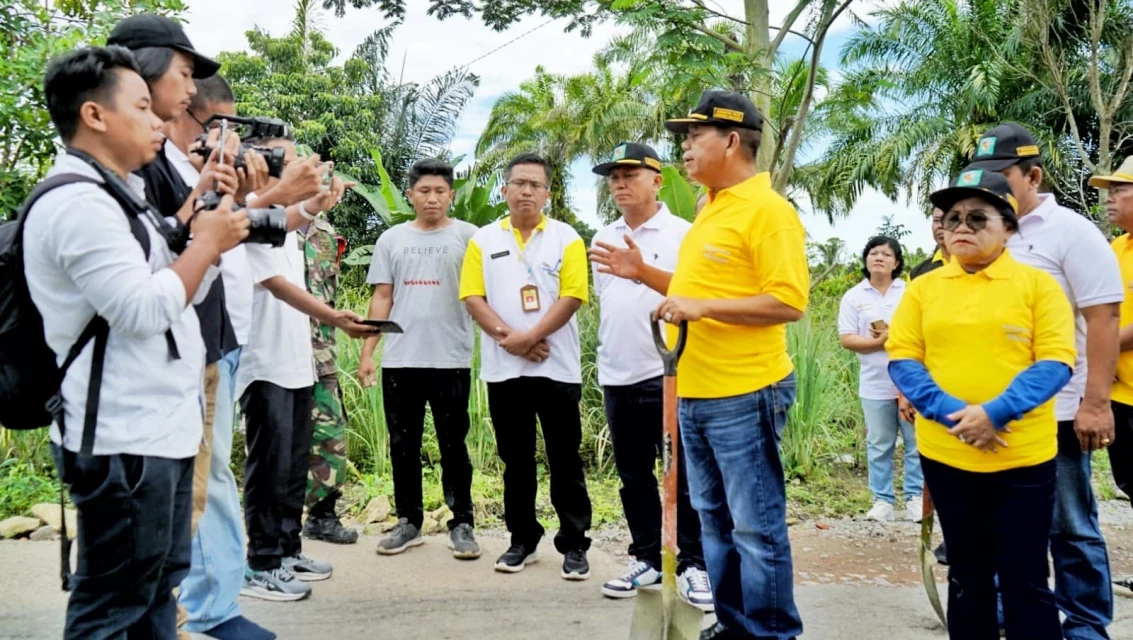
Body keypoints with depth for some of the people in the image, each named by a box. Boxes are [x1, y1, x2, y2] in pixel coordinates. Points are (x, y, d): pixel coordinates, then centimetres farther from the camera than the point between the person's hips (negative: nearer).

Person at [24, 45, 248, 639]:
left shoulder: (118, 196, 15)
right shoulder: (76, 202, -17)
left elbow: (177, 296, 19)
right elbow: (145, 310, -23)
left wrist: (213, 234, 4)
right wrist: (206, 243, -11)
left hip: (161, 430, 10)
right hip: (123, 442, -10)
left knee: (160, 584, 19)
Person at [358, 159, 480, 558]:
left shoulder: (467, 237, 1)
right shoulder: (392, 239, 10)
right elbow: (382, 298, 10)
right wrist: (367, 352, 4)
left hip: (451, 359, -3)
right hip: (399, 360, 3)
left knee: (453, 446, 5)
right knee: (403, 445, 10)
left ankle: (462, 524, 15)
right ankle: (408, 521, 22)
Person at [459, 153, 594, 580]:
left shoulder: (566, 238, 2)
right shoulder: (483, 240, 7)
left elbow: (572, 297, -7)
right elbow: (472, 298, 0)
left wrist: (529, 337, -16)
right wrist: (510, 338, -13)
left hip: (557, 368, -2)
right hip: (503, 369, 2)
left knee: (565, 460, 3)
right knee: (515, 460, 11)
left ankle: (574, 544, 12)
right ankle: (522, 540, 22)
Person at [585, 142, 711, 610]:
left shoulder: (681, 234, -6)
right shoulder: (603, 239, 13)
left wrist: (643, 271, -35)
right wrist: (604, 357, 16)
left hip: (669, 374, -6)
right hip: (617, 377, 6)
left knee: (684, 475, 1)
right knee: (634, 476, 13)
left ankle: (692, 564, 12)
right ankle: (646, 559, 24)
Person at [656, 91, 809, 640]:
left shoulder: (768, 210, -13)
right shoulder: (710, 209, 14)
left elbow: (788, 303, -20)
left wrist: (702, 307, -22)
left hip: (744, 396, -9)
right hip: (696, 394, 9)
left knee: (756, 526, 2)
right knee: (714, 519, 17)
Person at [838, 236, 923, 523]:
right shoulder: (854, 296, 2)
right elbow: (846, 339, -4)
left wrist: (894, 335, -11)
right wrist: (881, 341, -14)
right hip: (876, 386, 0)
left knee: (916, 443, 5)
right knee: (879, 445, 7)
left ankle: (915, 496, 17)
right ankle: (883, 500, 15)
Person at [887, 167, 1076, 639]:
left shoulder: (1037, 283, -1)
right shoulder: (923, 288, 5)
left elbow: (1056, 362, -8)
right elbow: (902, 360, 0)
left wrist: (995, 412, -21)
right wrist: (950, 413, -15)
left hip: (1023, 455, -2)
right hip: (945, 453, 2)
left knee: (1024, 579, 6)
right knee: (967, 574, 16)